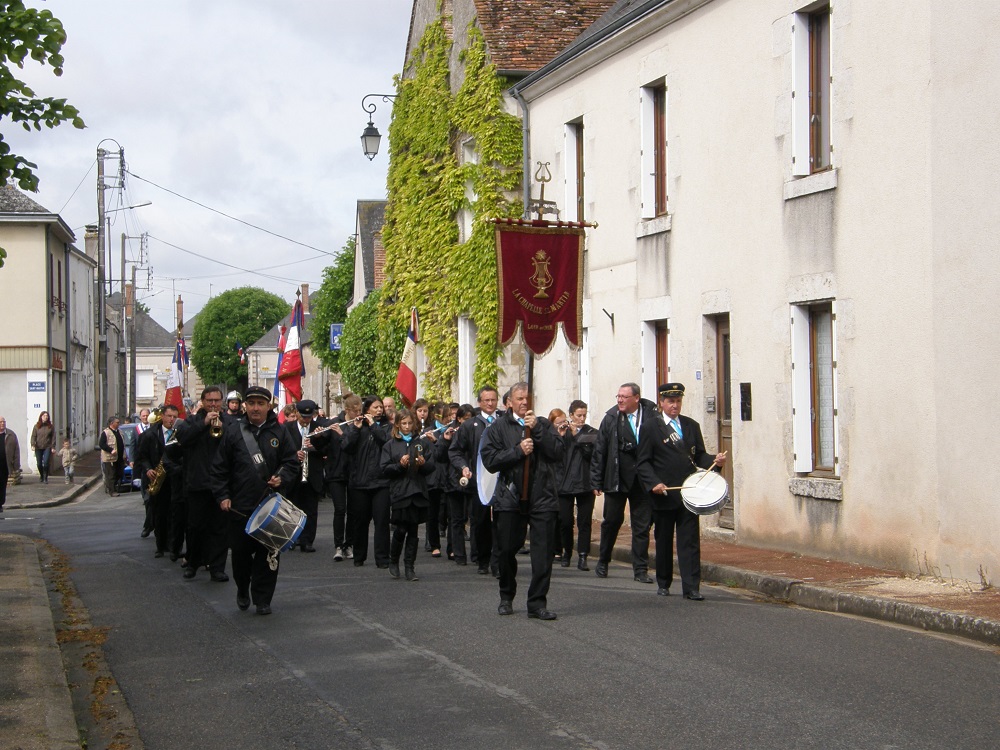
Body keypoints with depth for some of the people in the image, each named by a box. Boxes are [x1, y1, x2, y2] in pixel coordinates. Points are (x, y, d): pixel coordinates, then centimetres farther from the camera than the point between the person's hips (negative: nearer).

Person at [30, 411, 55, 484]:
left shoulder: (50, 426, 4)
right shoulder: (36, 426, 3)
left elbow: (53, 437, 5)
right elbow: (33, 436, 2)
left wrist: (53, 447, -2)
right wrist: (33, 445, -12)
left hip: (47, 447, -1)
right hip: (38, 448, 1)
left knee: (46, 463, -12)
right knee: (39, 463, 4)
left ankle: (45, 478, -2)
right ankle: (41, 475, 29)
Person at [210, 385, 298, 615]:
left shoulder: (279, 432, 6)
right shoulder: (233, 430, 3)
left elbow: (291, 463, 9)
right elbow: (219, 467, 4)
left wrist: (281, 478, -11)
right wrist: (222, 495, -3)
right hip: (240, 505, 0)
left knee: (268, 552, 0)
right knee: (240, 551, 7)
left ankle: (262, 598, 9)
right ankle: (242, 590, 31)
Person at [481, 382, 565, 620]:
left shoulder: (544, 425, 11)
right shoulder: (498, 428, 7)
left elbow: (558, 452, -3)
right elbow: (489, 460, -4)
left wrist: (537, 429, -11)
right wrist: (518, 451, -12)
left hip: (542, 497, 0)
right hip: (510, 497, 0)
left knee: (543, 553, -5)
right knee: (507, 550, 8)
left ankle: (537, 603, -1)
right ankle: (506, 598, 27)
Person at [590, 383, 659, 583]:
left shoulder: (652, 416, -4)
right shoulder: (611, 418, 0)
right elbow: (599, 451, 3)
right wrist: (596, 482, 1)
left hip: (643, 481, -1)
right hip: (616, 480, 1)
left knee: (642, 525, 3)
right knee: (612, 520, 9)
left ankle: (640, 569, 10)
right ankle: (603, 562, 27)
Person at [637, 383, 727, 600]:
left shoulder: (691, 426, 13)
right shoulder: (650, 428, 0)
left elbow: (699, 455, 14)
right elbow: (643, 462, -2)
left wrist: (714, 460, -7)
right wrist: (654, 483, -17)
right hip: (663, 494, -2)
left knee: (690, 541, -5)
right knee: (663, 541, 9)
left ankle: (691, 587, -7)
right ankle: (663, 584, 23)